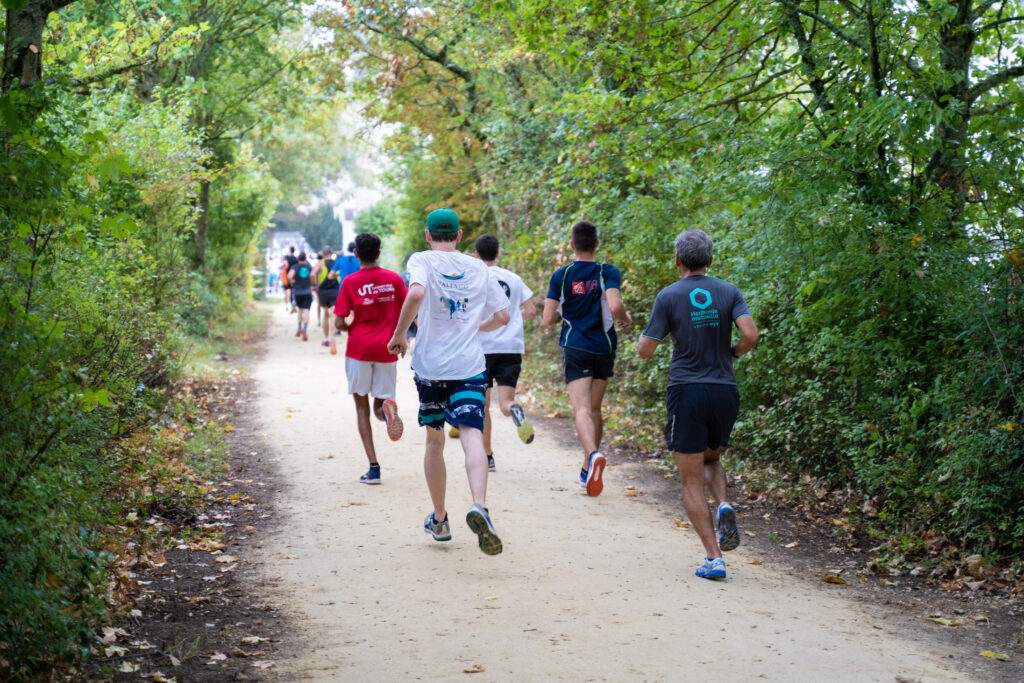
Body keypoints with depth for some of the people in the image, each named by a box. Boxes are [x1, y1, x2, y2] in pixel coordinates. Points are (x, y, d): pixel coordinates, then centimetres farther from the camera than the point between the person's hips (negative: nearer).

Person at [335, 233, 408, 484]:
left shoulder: (351, 282, -3)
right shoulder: (394, 279, 4)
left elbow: (339, 322, -6)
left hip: (359, 348, -2)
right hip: (386, 350, 2)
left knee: (362, 407, 8)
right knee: (380, 403, 15)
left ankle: (373, 468, -2)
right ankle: (387, 408, -25)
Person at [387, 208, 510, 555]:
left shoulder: (422, 260, -1)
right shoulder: (478, 268, 10)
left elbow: (416, 294, -22)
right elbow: (502, 316, 13)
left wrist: (399, 334, -10)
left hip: (430, 364, -1)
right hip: (470, 366, 1)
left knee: (434, 439, 15)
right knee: (472, 436, -12)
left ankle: (439, 519, 25)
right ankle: (479, 506, -37)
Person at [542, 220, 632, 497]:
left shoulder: (561, 275, 0)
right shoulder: (608, 272, -4)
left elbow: (548, 319, -2)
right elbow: (615, 307, -19)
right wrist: (625, 319, 3)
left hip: (575, 349, -1)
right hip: (604, 349, 2)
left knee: (582, 409, -11)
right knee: (595, 408, 16)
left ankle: (593, 454, -40)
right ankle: (587, 471, 22)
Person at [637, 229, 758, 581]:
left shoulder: (669, 296, -4)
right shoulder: (729, 292, 3)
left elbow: (645, 350, -5)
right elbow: (750, 334, -11)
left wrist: (641, 337, 17)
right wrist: (733, 352, 9)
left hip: (687, 392, -3)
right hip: (725, 391, 3)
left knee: (692, 482, 4)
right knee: (712, 459, 27)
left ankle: (714, 558, -3)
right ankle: (723, 505, -3)